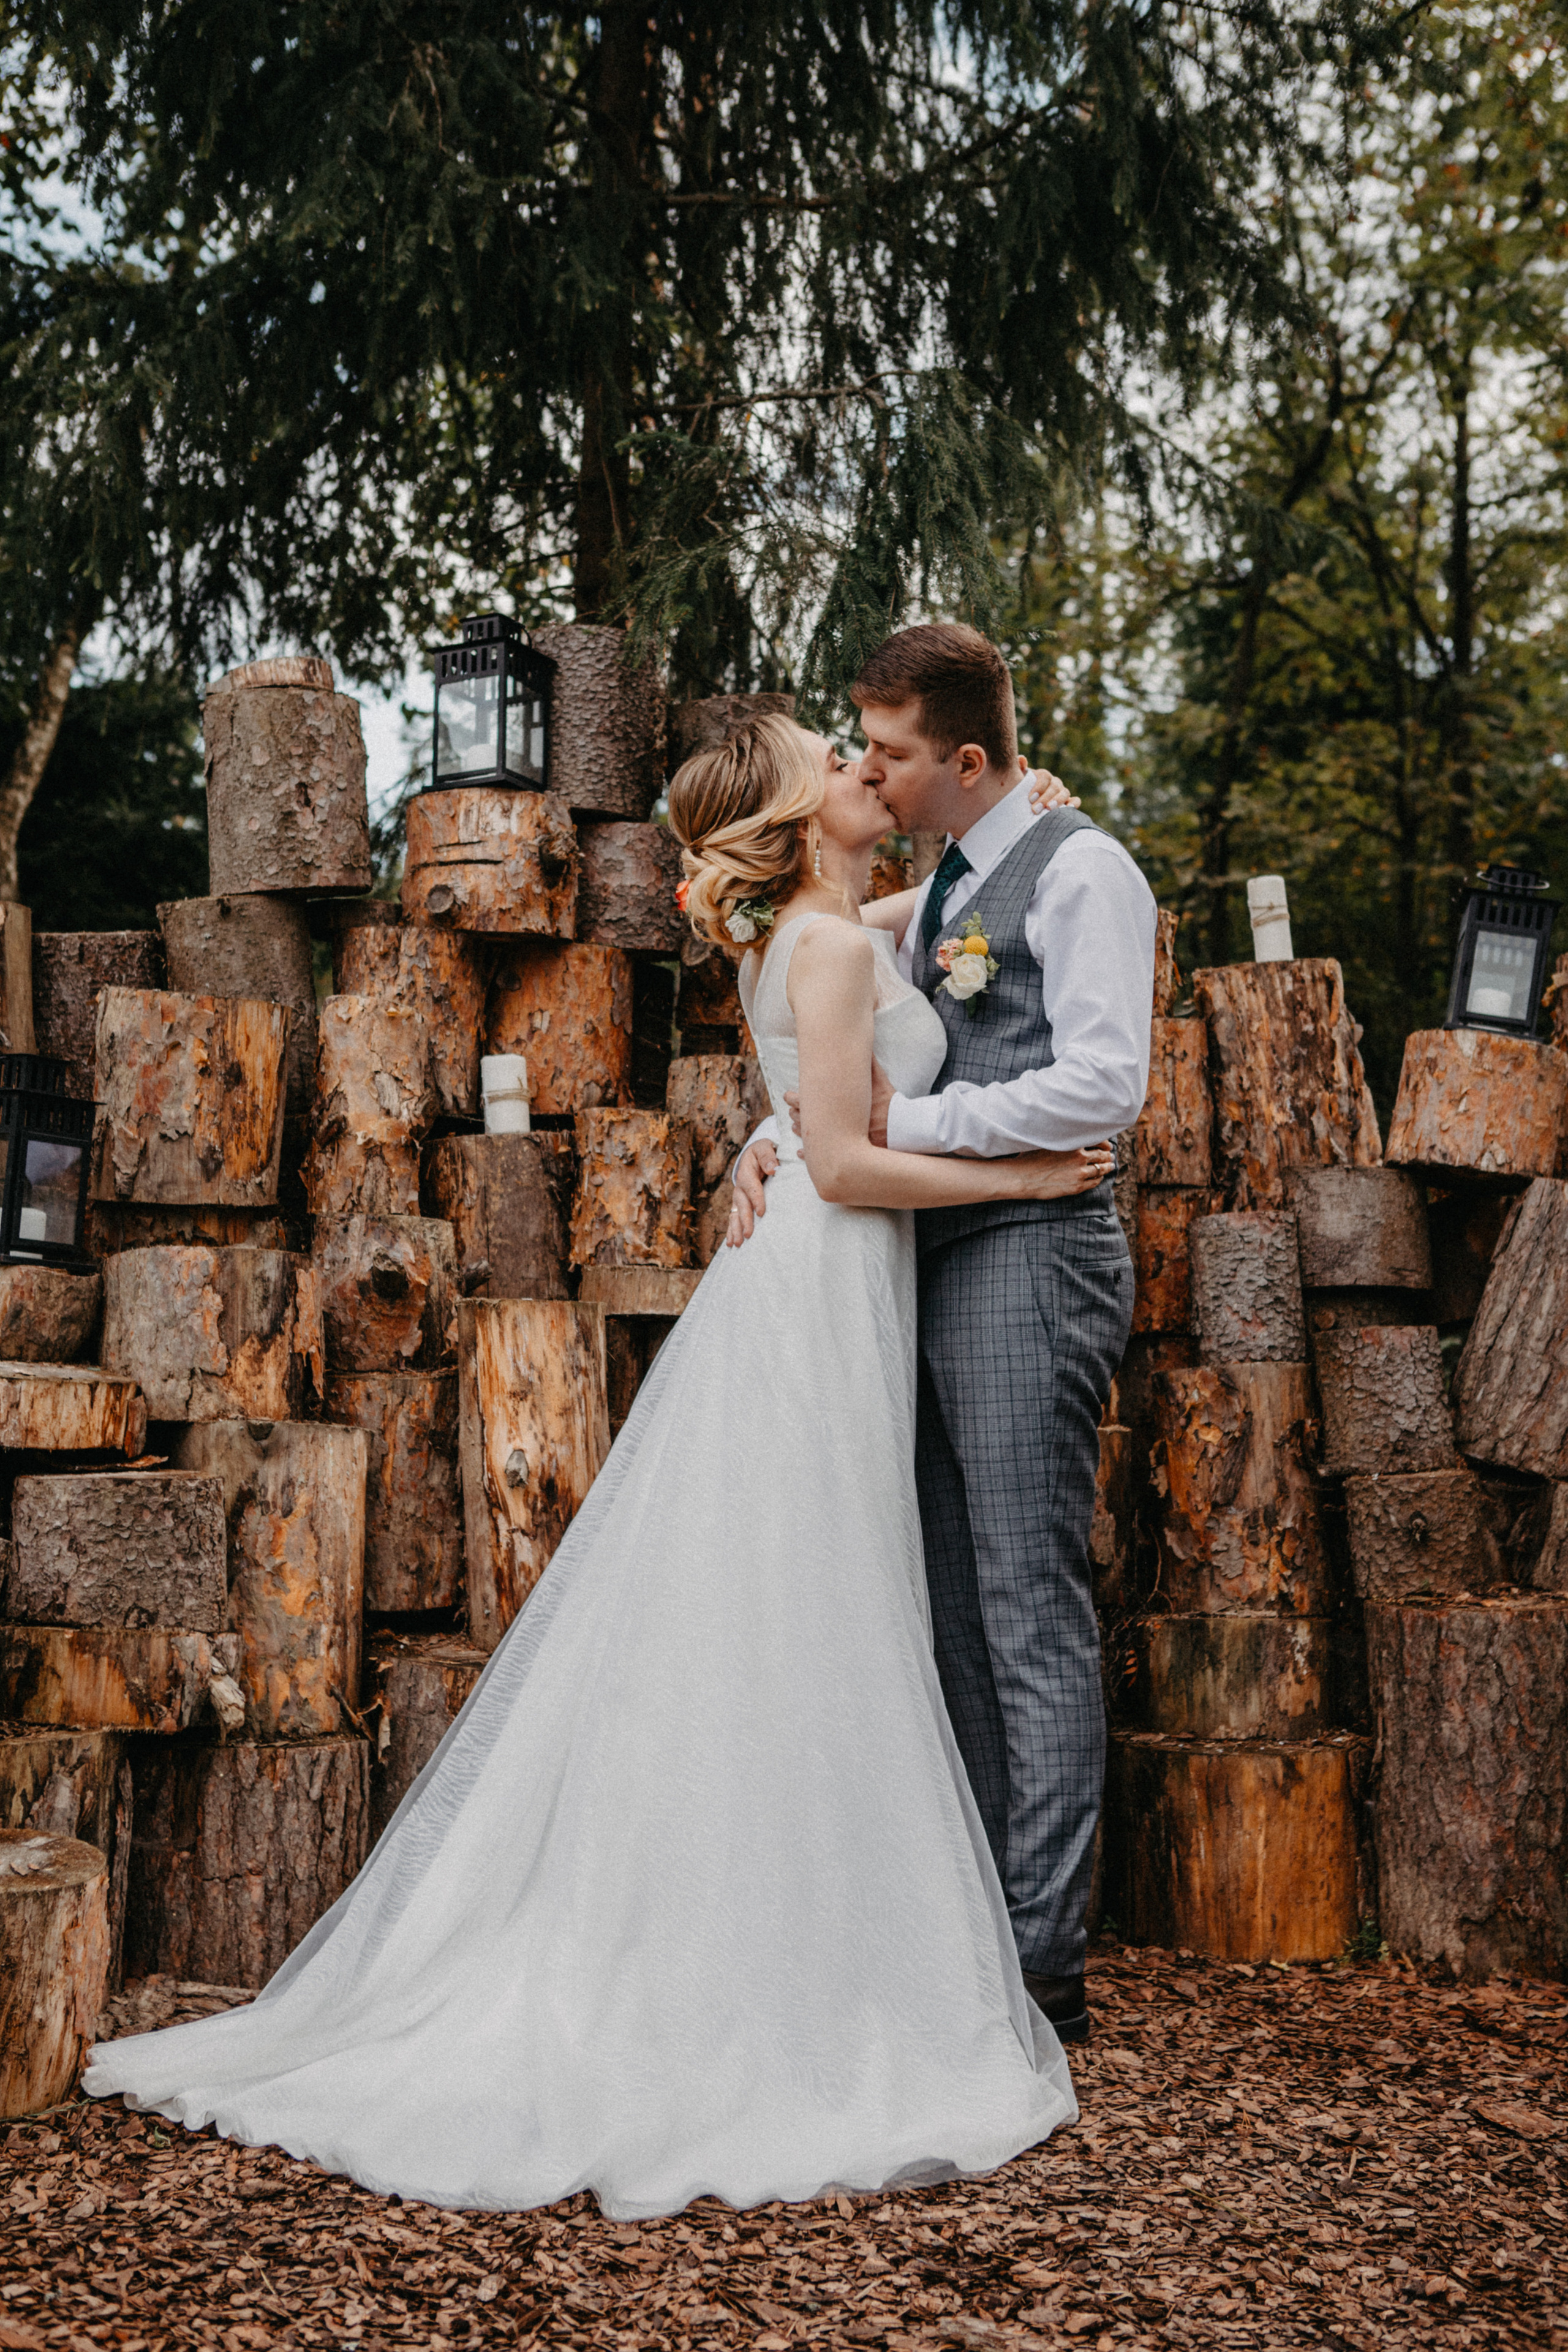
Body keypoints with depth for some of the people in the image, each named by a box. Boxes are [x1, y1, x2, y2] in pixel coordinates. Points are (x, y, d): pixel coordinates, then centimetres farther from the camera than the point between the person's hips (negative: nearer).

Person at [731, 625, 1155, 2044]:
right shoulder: (941, 896, 20)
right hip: (941, 1263, 9)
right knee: (951, 1616, 10)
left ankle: (1044, 1968, 1)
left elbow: (1104, 1086, -17)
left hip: (1032, 1260, -9)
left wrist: (908, 1121, -14)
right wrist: (776, 1138, 5)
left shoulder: (1079, 871, -6)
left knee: (1032, 1615, -6)